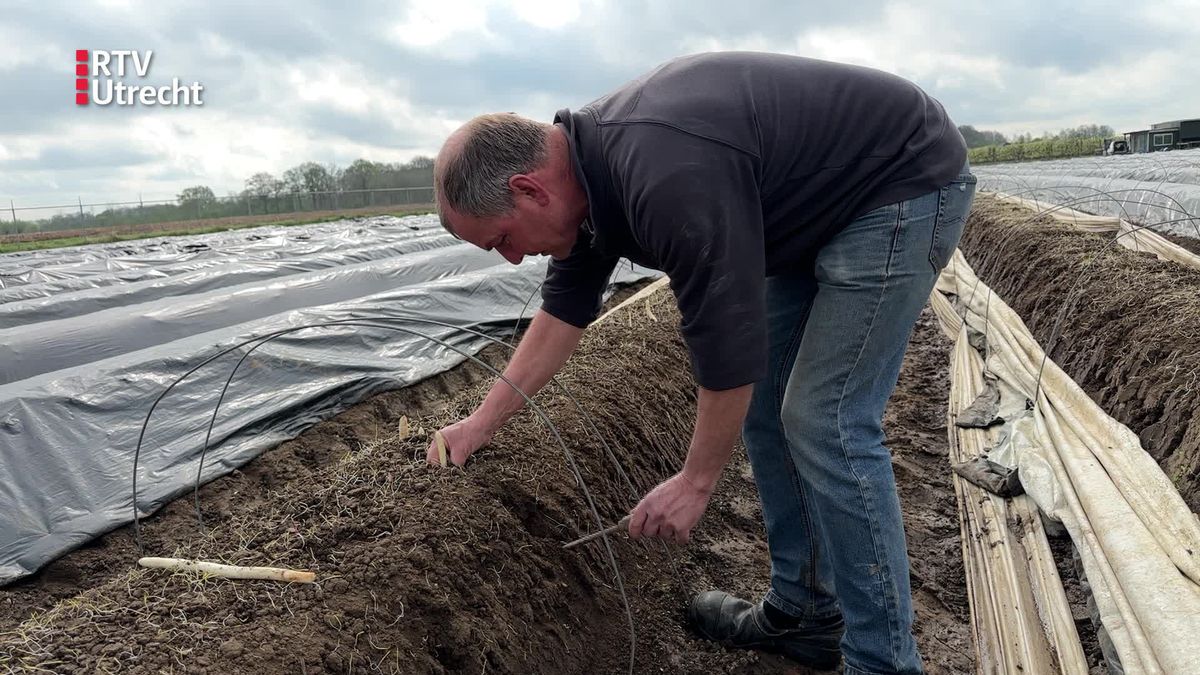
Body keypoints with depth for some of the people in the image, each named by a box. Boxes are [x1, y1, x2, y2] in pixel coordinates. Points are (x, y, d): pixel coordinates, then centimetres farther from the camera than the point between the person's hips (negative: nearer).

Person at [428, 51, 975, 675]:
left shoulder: (667, 177, -35)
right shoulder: (586, 161, -4)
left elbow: (729, 346, -28)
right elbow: (565, 310, 5)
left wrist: (695, 481, -13)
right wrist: (481, 423, 9)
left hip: (904, 182, -9)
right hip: (815, 205, 9)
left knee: (826, 421, -13)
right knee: (764, 404, 8)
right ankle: (803, 613, 20)